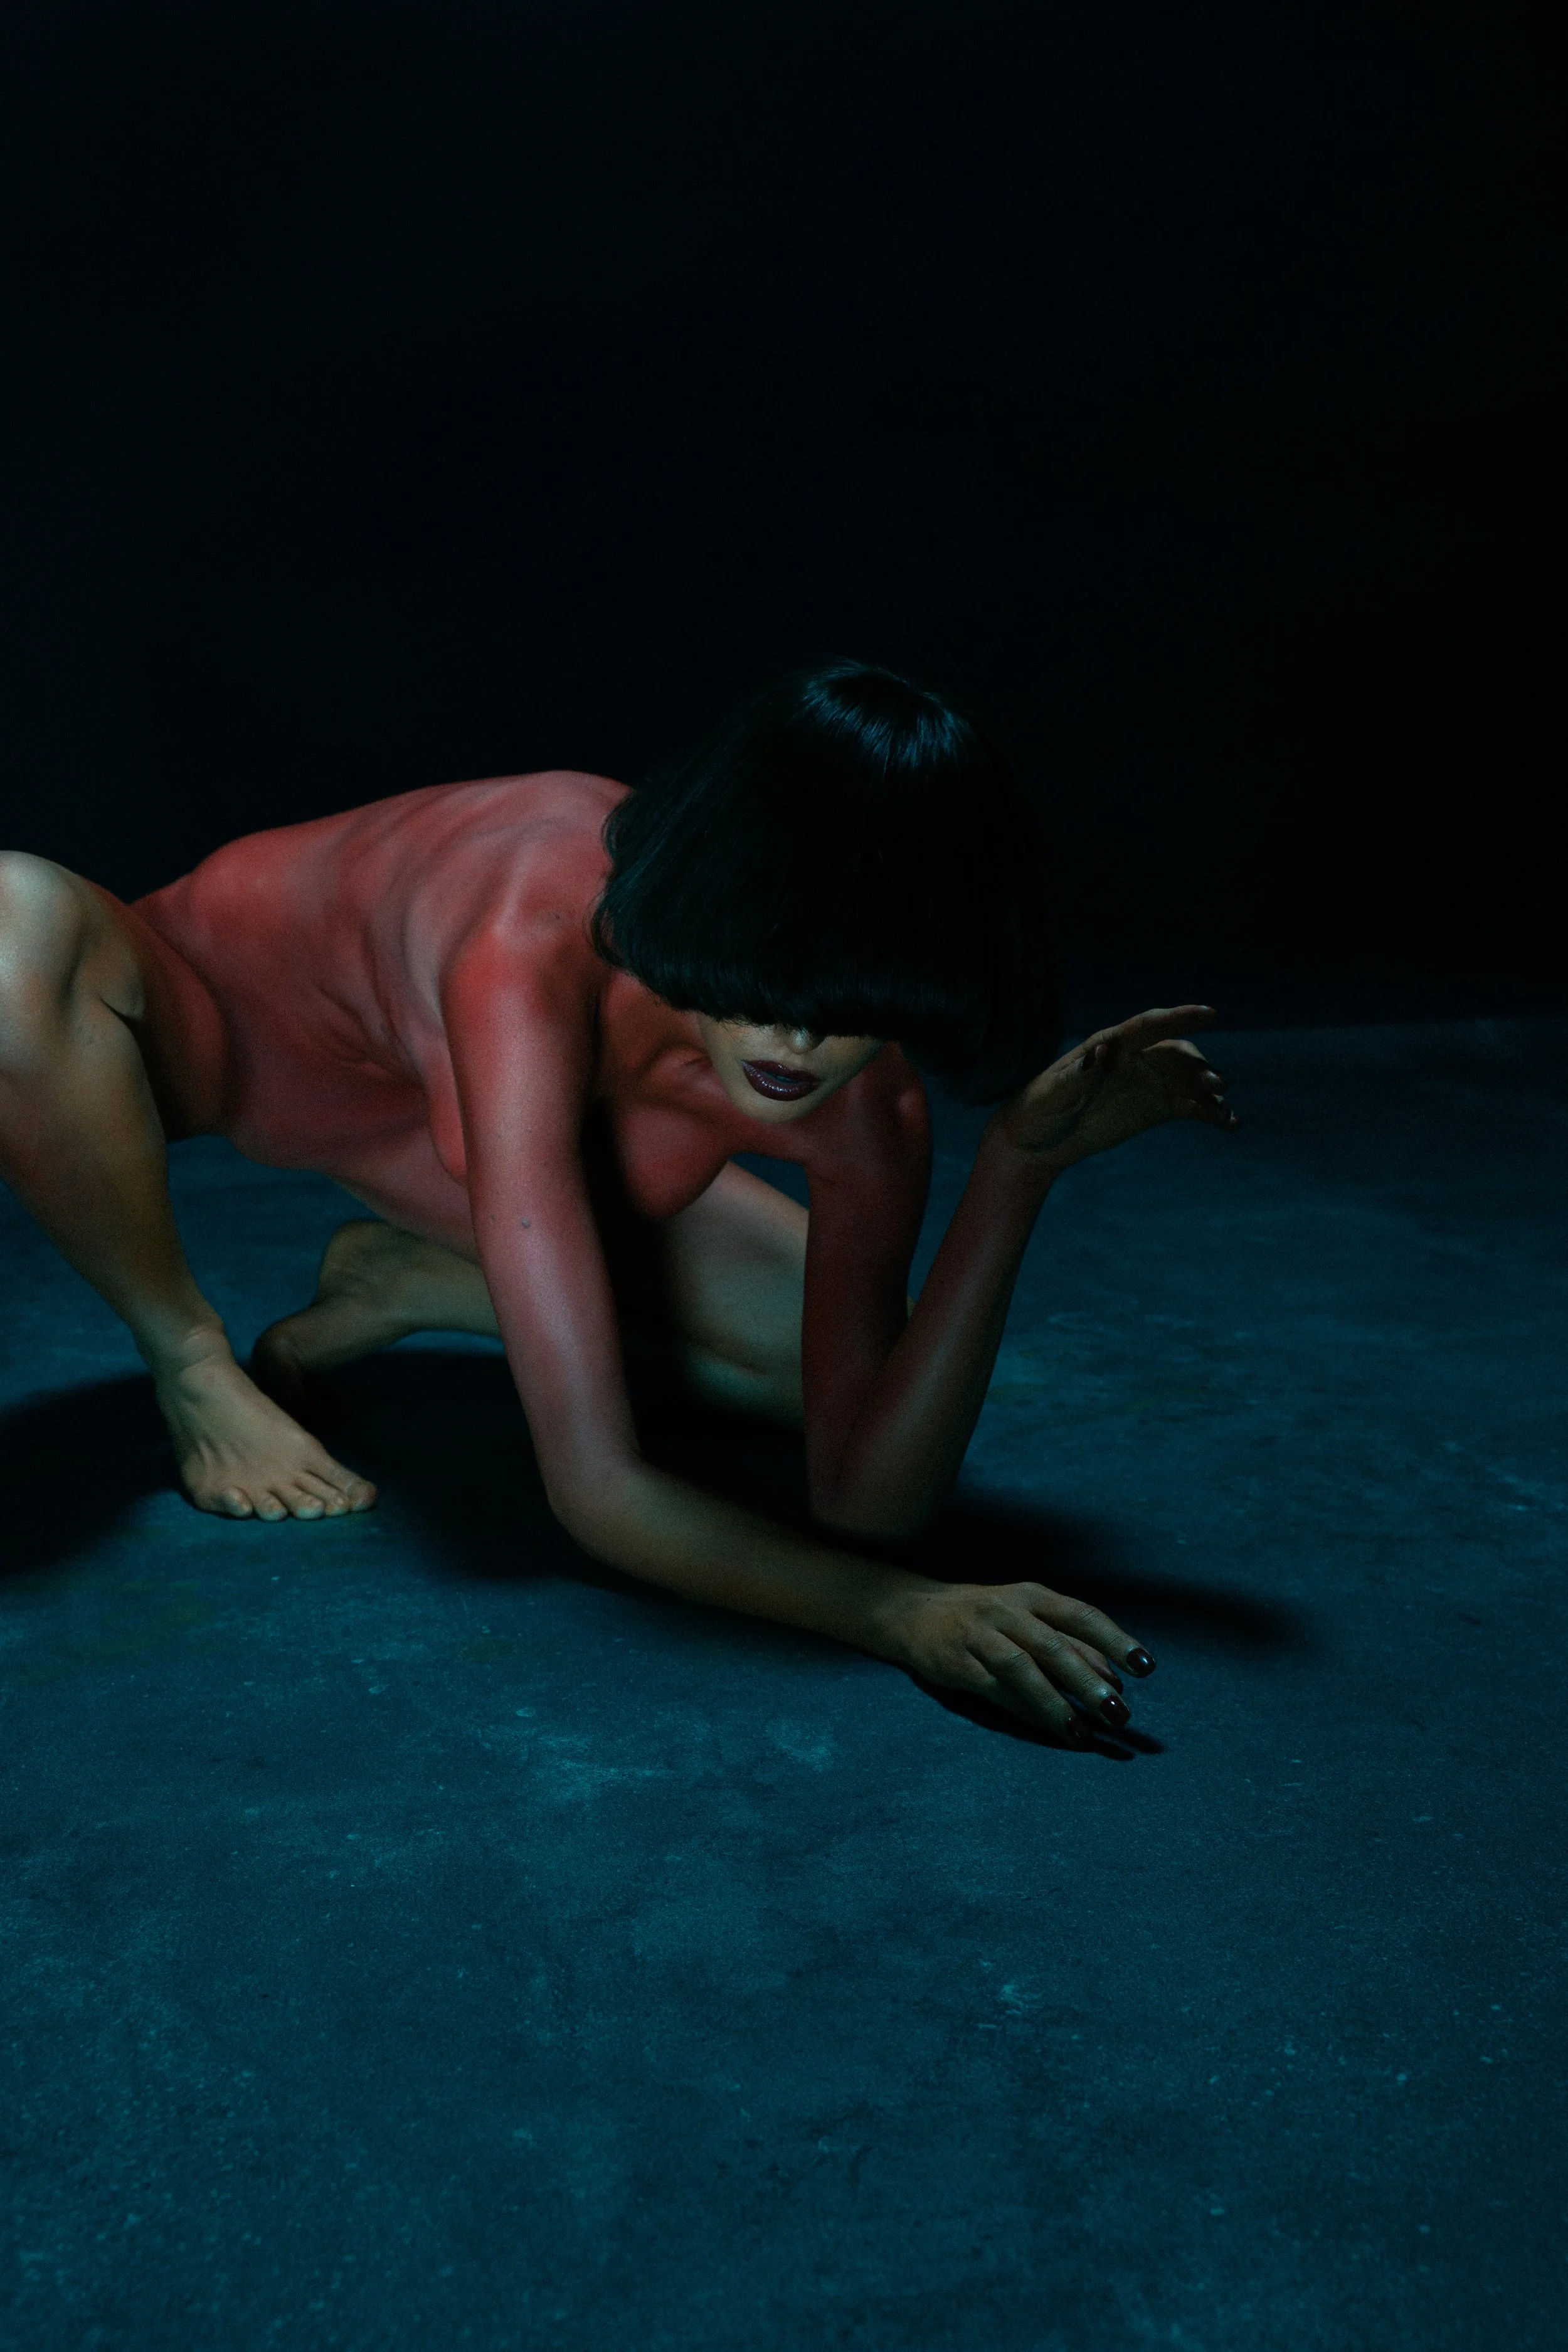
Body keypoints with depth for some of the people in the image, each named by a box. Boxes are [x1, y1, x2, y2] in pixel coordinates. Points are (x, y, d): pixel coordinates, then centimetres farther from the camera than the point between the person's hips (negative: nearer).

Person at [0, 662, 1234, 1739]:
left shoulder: (868, 1105, -28)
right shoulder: (534, 965, -46)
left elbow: (863, 1505, -28)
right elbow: (596, 1486, -47)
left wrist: (1020, 1169, -36)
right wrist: (900, 1609, -57)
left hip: (431, 1108, 4)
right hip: (222, 1013, -3)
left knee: (848, 1361, -8)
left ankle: (404, 1281, 9)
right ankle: (194, 1360, -10)